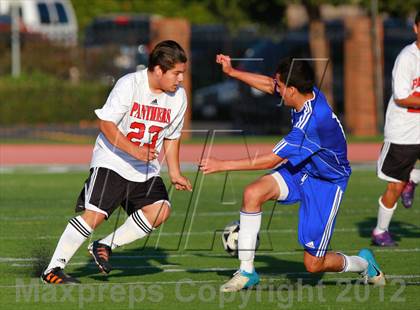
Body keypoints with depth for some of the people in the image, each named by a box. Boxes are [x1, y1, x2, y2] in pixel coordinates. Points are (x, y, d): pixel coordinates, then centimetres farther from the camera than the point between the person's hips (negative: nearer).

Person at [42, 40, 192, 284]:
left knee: (161, 209, -17)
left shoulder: (178, 96, 3)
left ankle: (105, 247, -2)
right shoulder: (129, 85, -15)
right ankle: (54, 269, -8)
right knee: (95, 214, -17)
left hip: (146, 169, 6)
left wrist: (175, 173, 11)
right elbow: (106, 123, -16)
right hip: (112, 161, -6)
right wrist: (133, 150, -25)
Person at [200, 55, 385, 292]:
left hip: (326, 182, -8)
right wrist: (232, 72, 9)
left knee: (314, 264, -4)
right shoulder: (310, 93, -12)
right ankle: (246, 272, -12)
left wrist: (223, 165, -24)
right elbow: (269, 85, 12)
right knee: (253, 193, -20)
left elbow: (271, 161, -29)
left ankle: (363, 263, 28)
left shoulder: (311, 123, -35)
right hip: (300, 170, 8)